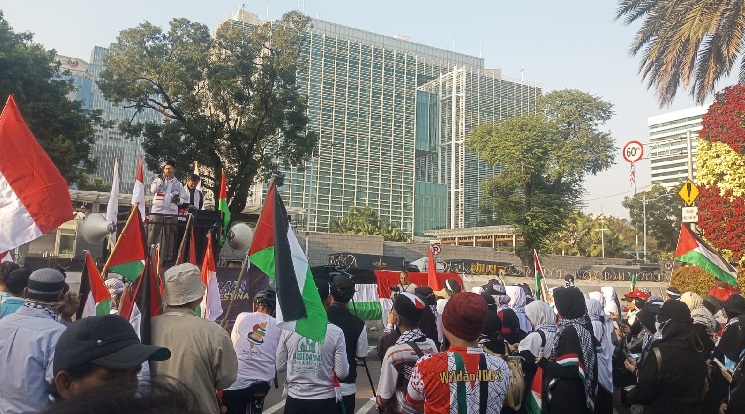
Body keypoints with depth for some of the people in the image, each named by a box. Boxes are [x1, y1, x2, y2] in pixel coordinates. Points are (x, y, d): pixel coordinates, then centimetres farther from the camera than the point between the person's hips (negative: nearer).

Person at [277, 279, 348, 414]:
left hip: (295, 399, 2)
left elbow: (280, 367, 1)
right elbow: (342, 373, -9)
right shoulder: (335, 332, -12)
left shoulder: (288, 329, -6)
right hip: (325, 400, -1)